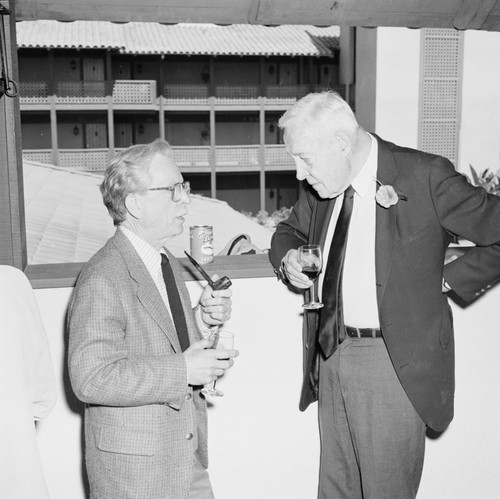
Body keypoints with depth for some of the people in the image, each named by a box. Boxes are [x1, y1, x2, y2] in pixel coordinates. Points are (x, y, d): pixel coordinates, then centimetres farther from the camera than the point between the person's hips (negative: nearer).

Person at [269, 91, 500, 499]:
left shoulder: (425, 176, -13)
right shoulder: (318, 187, 6)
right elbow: (290, 230, 24)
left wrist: (444, 281, -10)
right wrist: (287, 258, 2)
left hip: (396, 362, -6)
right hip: (329, 356, 6)